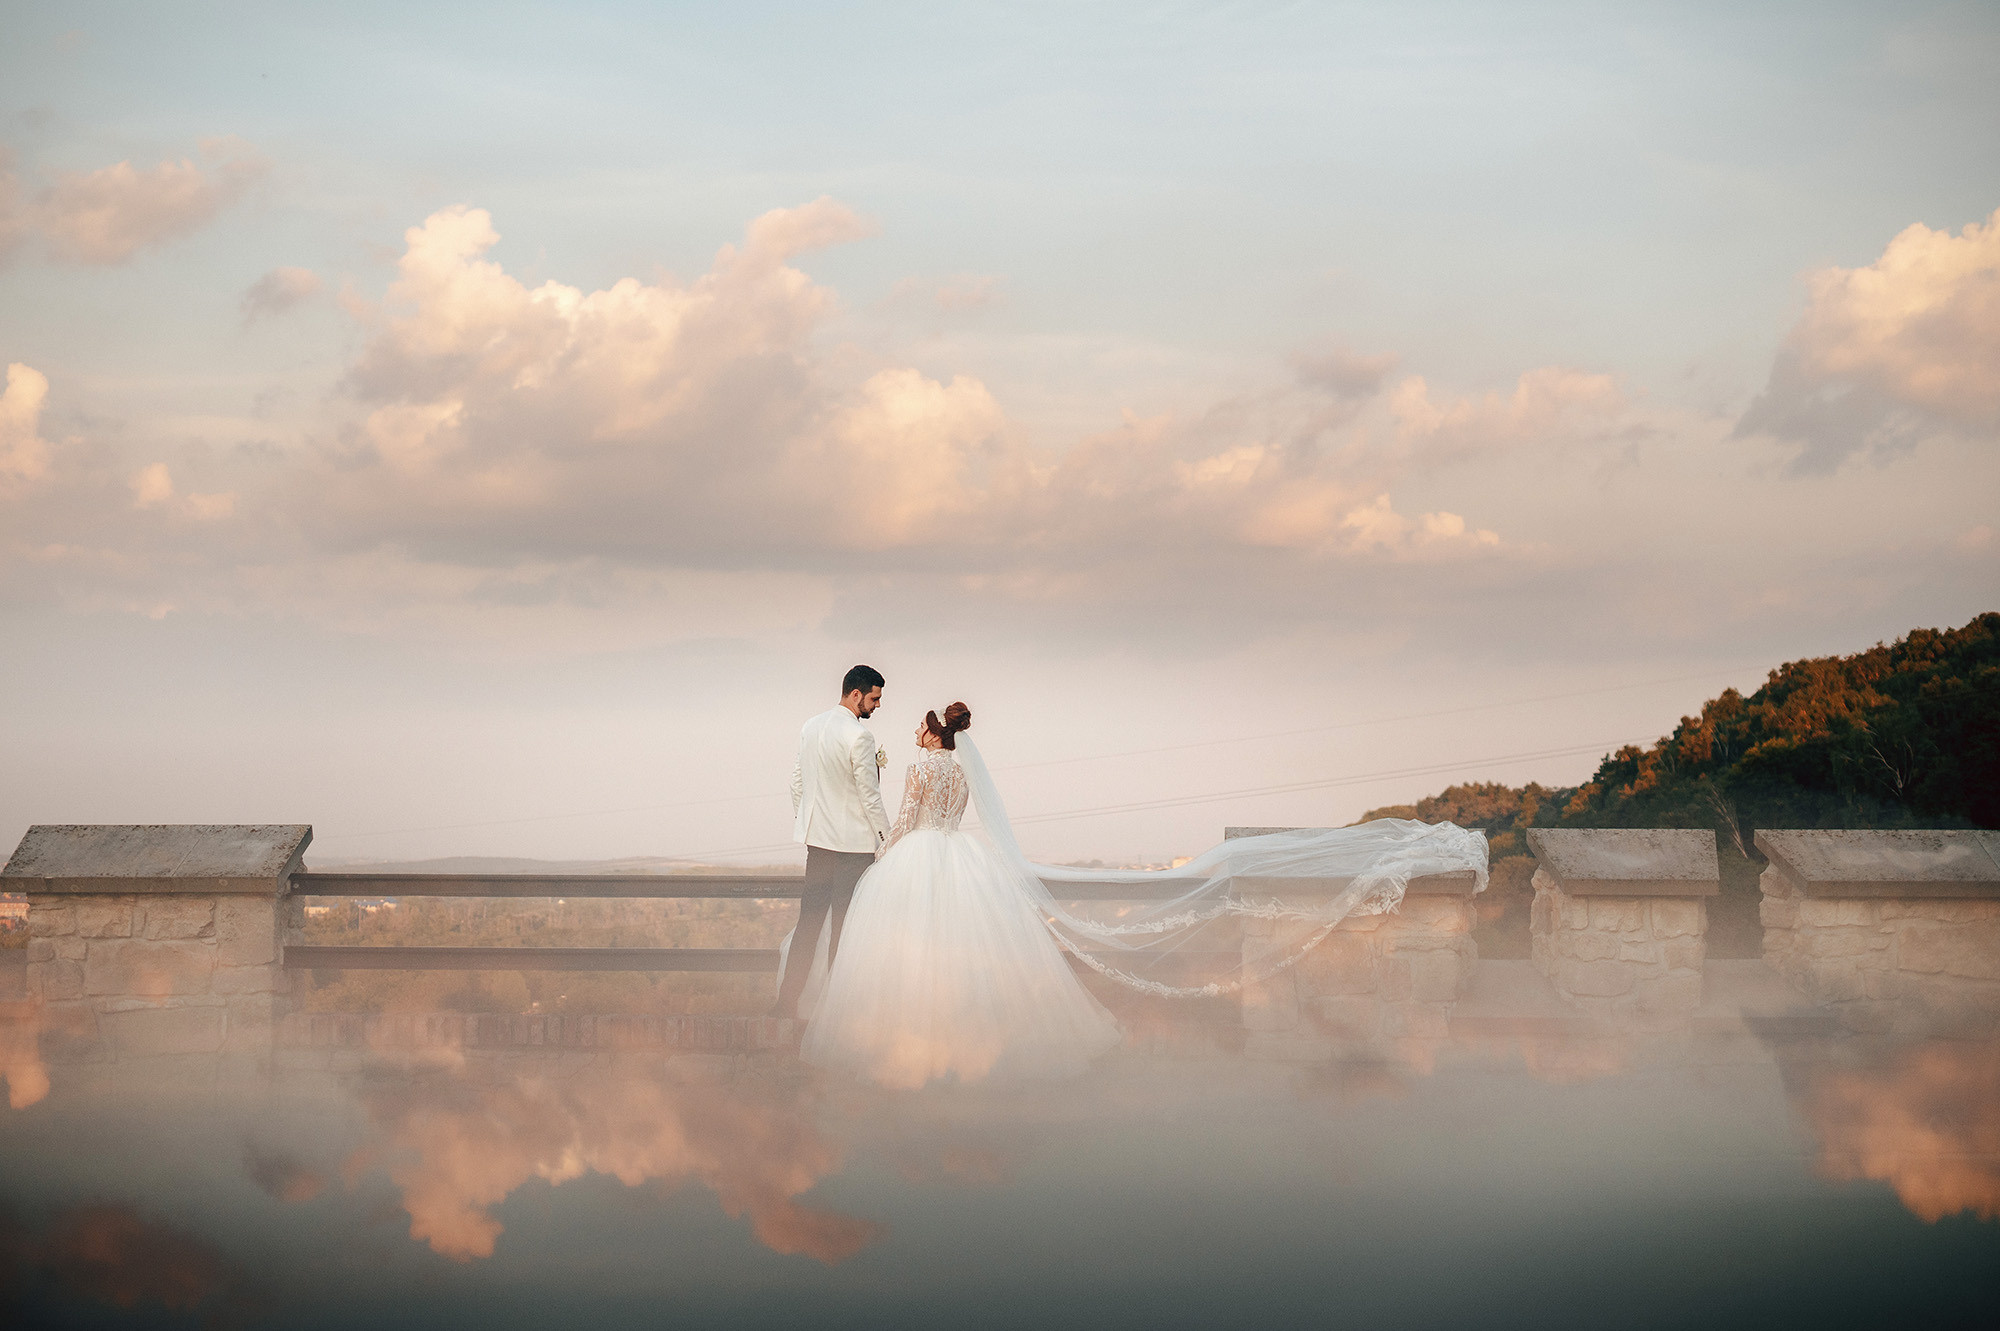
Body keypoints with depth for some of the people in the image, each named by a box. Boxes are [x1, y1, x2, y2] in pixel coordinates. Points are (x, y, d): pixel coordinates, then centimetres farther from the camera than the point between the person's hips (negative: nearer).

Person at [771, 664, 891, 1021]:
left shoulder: (809, 727, 7)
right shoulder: (859, 736, -16)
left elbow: (797, 780, 14)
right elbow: (869, 794, -14)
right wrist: (886, 839, -5)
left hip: (816, 835, 7)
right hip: (854, 840, -7)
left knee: (809, 920, 9)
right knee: (844, 925, 2)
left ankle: (787, 1000, 7)